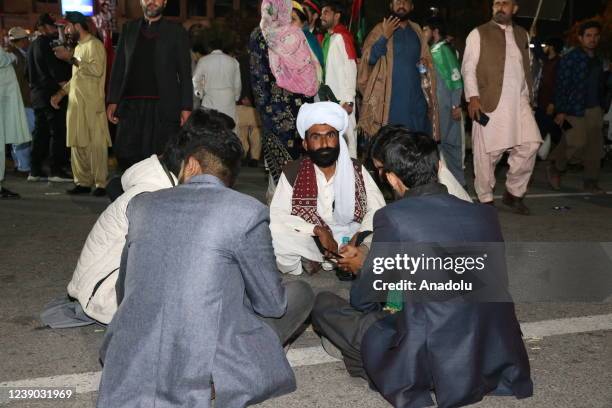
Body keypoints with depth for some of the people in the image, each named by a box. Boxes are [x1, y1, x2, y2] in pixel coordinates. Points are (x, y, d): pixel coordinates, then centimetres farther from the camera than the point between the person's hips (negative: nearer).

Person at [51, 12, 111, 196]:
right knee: (77, 144, 7)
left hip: (92, 104, -9)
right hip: (76, 103, 9)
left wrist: (70, 58, -17)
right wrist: (61, 93, 18)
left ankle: (101, 184, -4)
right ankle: (83, 182, 13)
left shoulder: (94, 44, -5)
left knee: (96, 143, -7)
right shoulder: (78, 47, 22)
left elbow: (97, 70, -21)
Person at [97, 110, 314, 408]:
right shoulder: (247, 211, -8)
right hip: (205, 378, -5)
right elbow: (272, 304, 2)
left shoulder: (141, 204, 6)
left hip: (129, 375, 5)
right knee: (299, 292, 12)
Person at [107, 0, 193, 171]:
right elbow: (118, 67, 14)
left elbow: (185, 72, 3)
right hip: (131, 105, 3)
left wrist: (186, 107, -5)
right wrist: (112, 101, 6)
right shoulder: (128, 29, 16)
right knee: (127, 156, -3)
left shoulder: (176, 31, 7)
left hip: (163, 106, -3)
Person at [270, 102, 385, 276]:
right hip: (309, 241, -2)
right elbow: (277, 215, -11)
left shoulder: (357, 170, 2)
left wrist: (360, 235, -22)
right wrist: (317, 230, -21)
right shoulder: (293, 172, -4)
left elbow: (377, 209, -3)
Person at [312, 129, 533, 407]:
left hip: (431, 367, -6)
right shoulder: (486, 214, 3)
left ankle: (407, 385, 8)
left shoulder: (392, 217, -12)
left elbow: (362, 300, -1)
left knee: (324, 304, 8)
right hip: (499, 363, 6)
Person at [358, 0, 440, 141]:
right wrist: (385, 36, -16)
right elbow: (368, 58, -9)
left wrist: (425, 64, 2)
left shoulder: (416, 30, 14)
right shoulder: (381, 29, 2)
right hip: (390, 98, -4)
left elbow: (427, 58, 23)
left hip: (416, 97, 4)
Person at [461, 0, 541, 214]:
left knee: (529, 145, -5)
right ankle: (485, 199, 13)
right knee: (487, 152, -1)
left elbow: (527, 68, 22)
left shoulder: (522, 34, 19)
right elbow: (468, 68, -2)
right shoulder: (479, 34, 4)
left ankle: (514, 193, 12)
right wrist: (473, 97, -12)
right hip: (490, 103, -4)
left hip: (519, 103, 4)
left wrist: (528, 96, 15)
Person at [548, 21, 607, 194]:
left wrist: (602, 106, 15)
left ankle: (591, 182, 12)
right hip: (575, 109, -7)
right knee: (578, 140, -15)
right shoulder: (570, 58, -6)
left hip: (595, 109, 7)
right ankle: (556, 167, 9)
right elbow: (561, 86, -10)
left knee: (595, 145, 4)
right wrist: (560, 111, -15)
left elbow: (601, 86, 22)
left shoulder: (598, 61, 16)